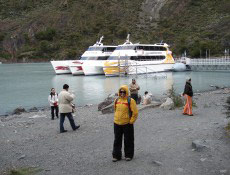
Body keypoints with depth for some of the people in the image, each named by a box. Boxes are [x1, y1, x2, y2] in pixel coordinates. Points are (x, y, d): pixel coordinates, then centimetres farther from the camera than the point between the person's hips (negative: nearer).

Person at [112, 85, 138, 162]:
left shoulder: (130, 101, -11)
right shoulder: (116, 100, 5)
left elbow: (135, 112, -10)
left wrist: (131, 122, -10)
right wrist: (116, 118, 14)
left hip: (127, 124, -5)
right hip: (117, 124, 5)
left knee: (128, 140, 8)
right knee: (117, 140, 10)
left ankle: (128, 155, 22)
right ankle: (116, 155, 20)